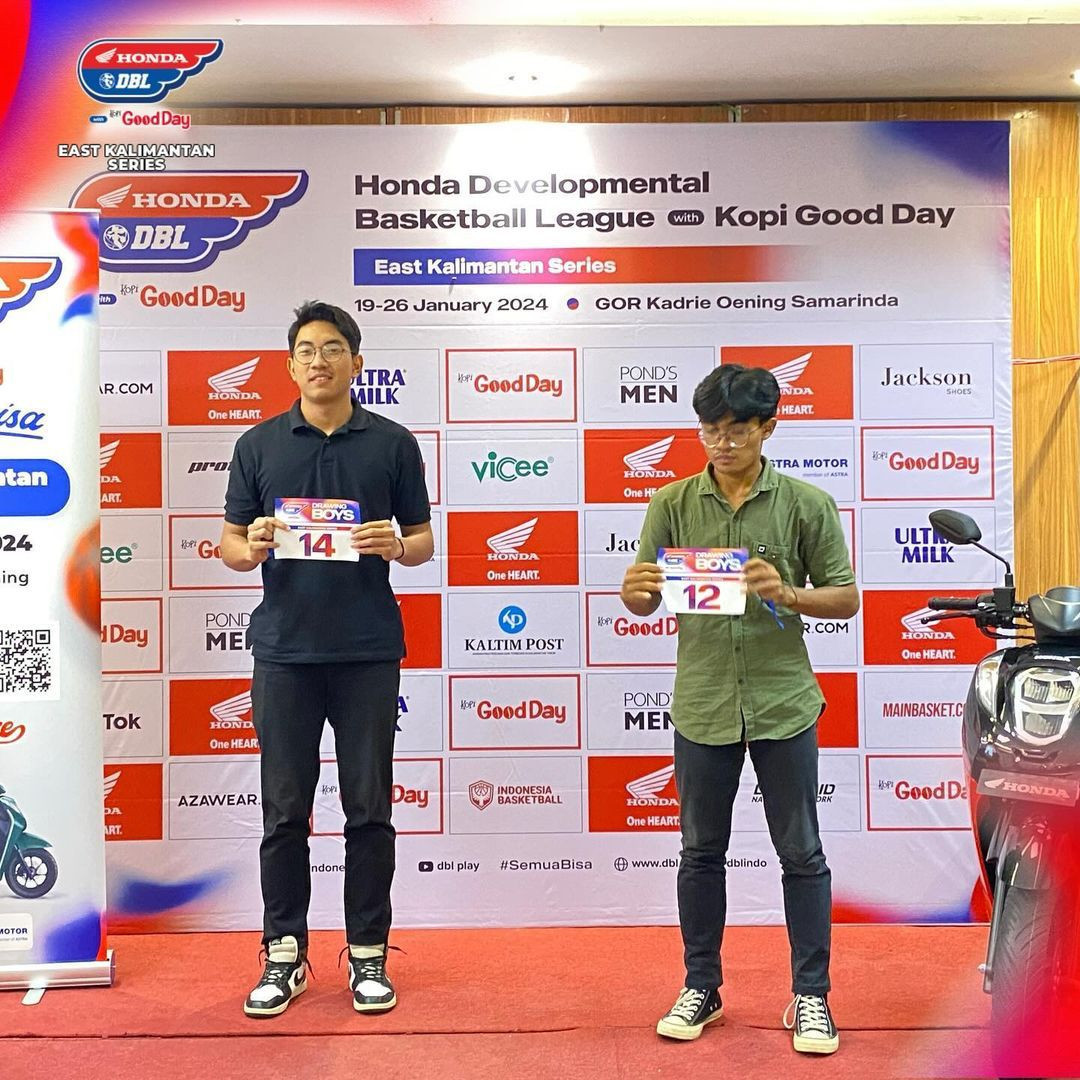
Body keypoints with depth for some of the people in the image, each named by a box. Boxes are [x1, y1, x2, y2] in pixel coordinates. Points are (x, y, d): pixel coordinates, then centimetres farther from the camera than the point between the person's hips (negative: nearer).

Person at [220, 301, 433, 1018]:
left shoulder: (392, 443, 5)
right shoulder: (259, 444, 8)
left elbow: (424, 538, 8)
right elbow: (230, 544, 10)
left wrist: (396, 545, -15)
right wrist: (251, 548, -13)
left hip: (368, 651, -1)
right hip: (284, 649, 1)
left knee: (369, 809, 6)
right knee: (285, 811, 7)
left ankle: (368, 953, 19)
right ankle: (285, 954, 20)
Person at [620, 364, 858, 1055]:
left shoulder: (807, 505, -3)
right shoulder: (673, 504, 2)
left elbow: (846, 597, 0)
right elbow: (645, 601, 3)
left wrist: (788, 594, -19)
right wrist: (637, 592, -21)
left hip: (783, 704, -1)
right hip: (702, 705, 2)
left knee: (801, 854, 8)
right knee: (702, 852, 14)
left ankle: (812, 995, 23)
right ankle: (702, 987, 30)